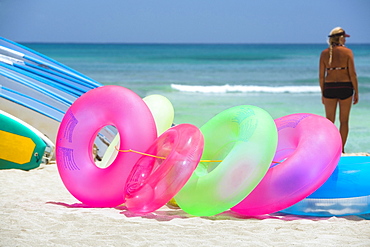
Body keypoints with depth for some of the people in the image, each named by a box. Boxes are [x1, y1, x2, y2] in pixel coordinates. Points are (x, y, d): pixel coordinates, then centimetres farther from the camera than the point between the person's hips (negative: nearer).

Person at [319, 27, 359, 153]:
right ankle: (341, 150, 7)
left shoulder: (324, 53, 3)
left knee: (329, 121, 9)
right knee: (344, 121, 8)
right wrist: (356, 92, -1)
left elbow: (321, 75, 2)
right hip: (345, 87, -2)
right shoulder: (347, 52, -5)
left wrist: (322, 93, 11)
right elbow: (352, 74, -8)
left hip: (329, 87, 2)